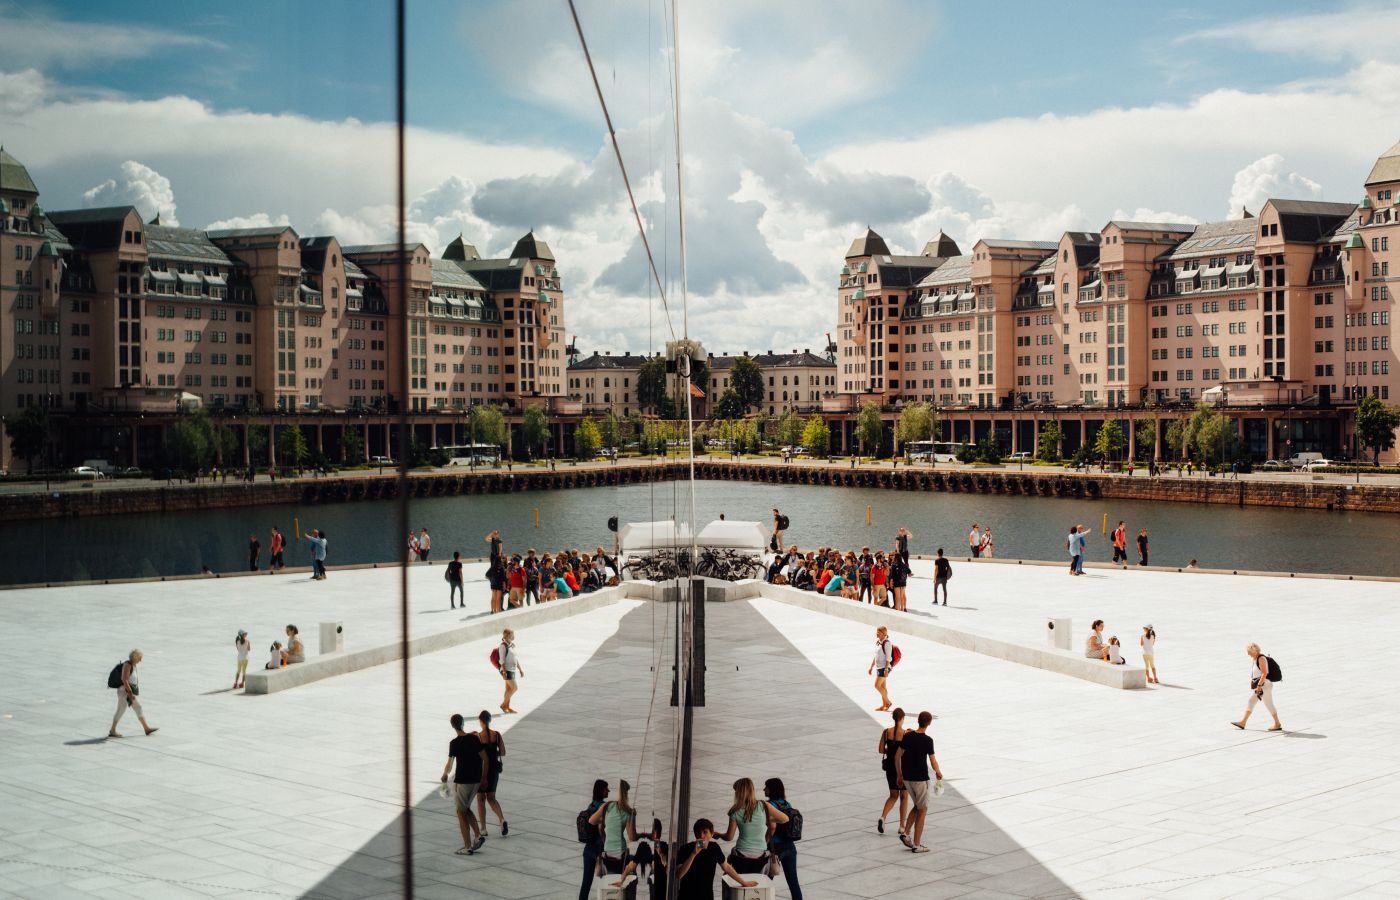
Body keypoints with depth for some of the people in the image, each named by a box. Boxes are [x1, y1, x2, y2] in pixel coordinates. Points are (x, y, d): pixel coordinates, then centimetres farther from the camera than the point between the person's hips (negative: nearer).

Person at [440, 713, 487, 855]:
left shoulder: (454, 743, -13)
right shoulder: (474, 738, 1)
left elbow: (449, 765, -12)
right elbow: (484, 759, 3)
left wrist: (445, 775, 9)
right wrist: (483, 778, 12)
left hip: (462, 781, -6)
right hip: (476, 780, 6)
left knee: (461, 813, 6)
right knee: (466, 809, 22)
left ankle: (467, 847, 6)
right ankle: (479, 835, 9)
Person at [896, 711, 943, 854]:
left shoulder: (907, 736, 1)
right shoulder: (927, 740, -14)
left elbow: (897, 757, 4)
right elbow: (933, 763, -11)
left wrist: (899, 774, 16)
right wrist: (939, 773, 9)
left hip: (907, 778, 6)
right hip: (920, 779, -6)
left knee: (917, 807, 22)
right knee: (922, 810, 5)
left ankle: (906, 834, 10)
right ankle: (916, 845, 5)